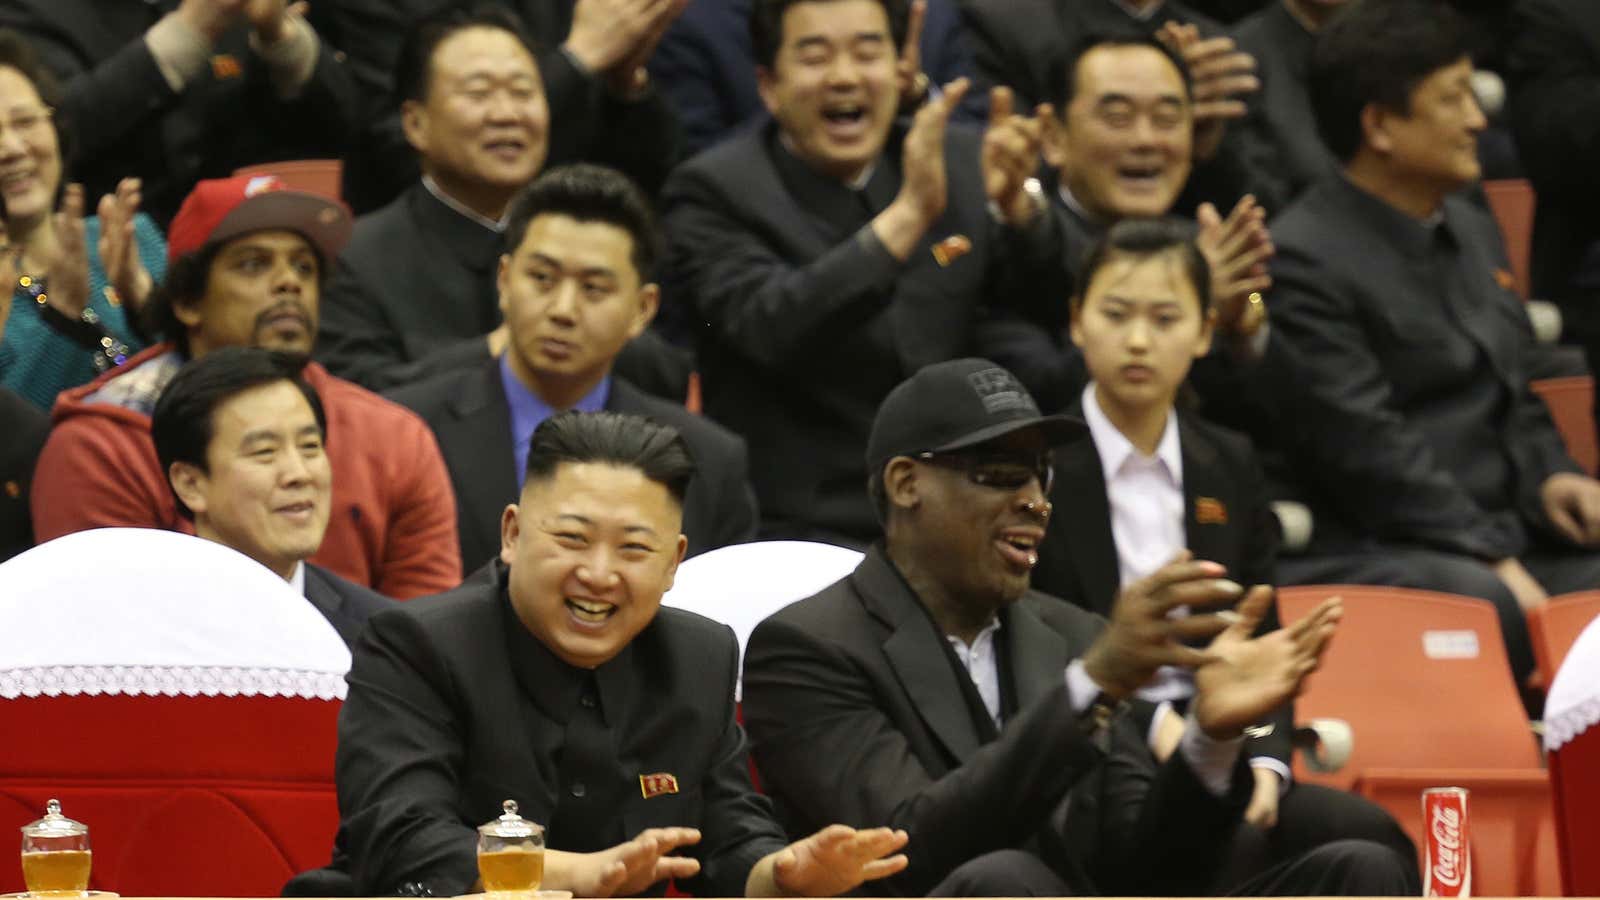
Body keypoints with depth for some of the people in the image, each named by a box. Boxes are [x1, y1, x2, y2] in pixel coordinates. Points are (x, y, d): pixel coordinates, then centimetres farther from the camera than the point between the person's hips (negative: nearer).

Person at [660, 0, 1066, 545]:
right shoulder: (714, 193, -5)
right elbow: (771, 331, -22)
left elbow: (1050, 303, 3)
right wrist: (909, 214, -30)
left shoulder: (958, 165, 8)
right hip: (794, 534, -4)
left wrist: (1017, 203, -17)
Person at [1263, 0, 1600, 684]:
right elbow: (1363, 448, -14)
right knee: (1482, 602, -38)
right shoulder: (1304, 259, -7)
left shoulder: (1471, 231, 21)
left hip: (1502, 539, 8)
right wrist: (1496, 563, -19)